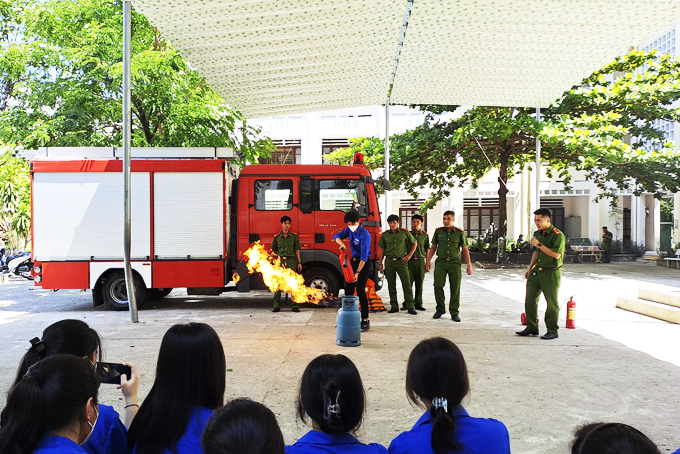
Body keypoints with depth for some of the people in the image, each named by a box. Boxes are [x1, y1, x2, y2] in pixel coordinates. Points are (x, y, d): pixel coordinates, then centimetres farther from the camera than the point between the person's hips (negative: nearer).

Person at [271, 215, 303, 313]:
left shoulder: (294, 237, 9)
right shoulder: (277, 237, 9)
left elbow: (297, 250, 10)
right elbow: (274, 251, 13)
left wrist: (299, 262, 4)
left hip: (291, 261, 0)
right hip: (279, 261, 0)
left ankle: (294, 305, 4)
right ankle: (276, 306, 6)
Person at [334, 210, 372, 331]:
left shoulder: (365, 235, -23)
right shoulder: (350, 230, 1)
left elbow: (364, 256, -27)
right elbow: (337, 236, 5)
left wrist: (357, 272, -34)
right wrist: (341, 243, -20)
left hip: (363, 263, -8)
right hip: (353, 261, 8)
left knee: (360, 291, -13)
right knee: (348, 290, 11)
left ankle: (365, 321, -10)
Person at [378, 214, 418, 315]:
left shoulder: (405, 233, 1)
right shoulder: (385, 235, 6)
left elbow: (414, 243, 11)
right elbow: (382, 249, 12)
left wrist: (409, 255, 4)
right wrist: (380, 263, 7)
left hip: (401, 261, -2)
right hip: (389, 261, 2)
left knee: (407, 283, -5)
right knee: (391, 285, 5)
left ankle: (410, 307, -2)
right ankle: (394, 306, 13)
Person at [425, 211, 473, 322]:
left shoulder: (460, 233, 1)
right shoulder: (438, 232, 6)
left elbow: (465, 249, 7)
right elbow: (433, 247, 14)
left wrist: (469, 265, 2)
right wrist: (428, 262, 9)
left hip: (454, 263, -1)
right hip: (440, 262, 1)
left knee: (455, 288, 0)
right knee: (438, 285, -9)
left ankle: (454, 312, 10)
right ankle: (440, 309, 9)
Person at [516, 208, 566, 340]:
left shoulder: (557, 235, -14)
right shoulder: (537, 234, 12)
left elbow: (556, 254, -25)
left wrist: (539, 244, -22)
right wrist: (530, 268, 20)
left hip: (551, 273, -8)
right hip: (537, 272, 8)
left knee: (552, 302, 1)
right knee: (530, 299, 8)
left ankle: (552, 331, 11)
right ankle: (532, 328, 18)